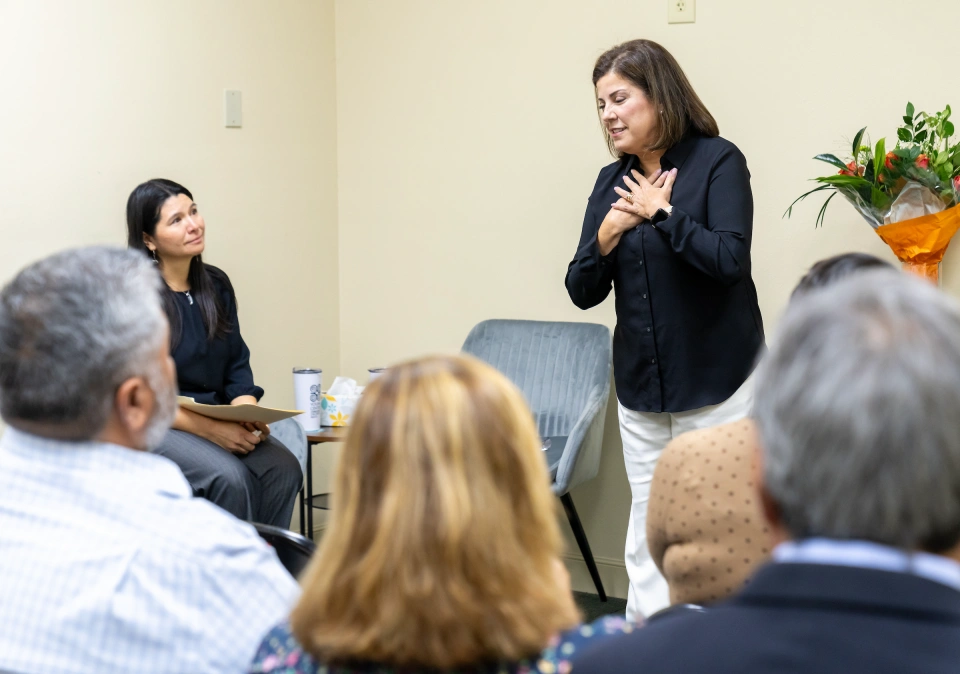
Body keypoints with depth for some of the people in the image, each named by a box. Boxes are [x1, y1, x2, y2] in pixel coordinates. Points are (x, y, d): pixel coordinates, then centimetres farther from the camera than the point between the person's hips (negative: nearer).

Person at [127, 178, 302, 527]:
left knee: (283, 468, -22)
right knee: (229, 476, -31)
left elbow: (237, 366, 12)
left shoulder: (216, 285, 10)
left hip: (218, 422, 6)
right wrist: (209, 429, -22)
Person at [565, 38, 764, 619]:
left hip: (717, 385, -5)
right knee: (647, 534, 8)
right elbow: (583, 292, 7)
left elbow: (730, 260, -20)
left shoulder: (717, 162, -6)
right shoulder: (613, 181, 9)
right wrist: (605, 237, -11)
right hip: (642, 389, 5)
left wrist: (662, 212, -14)